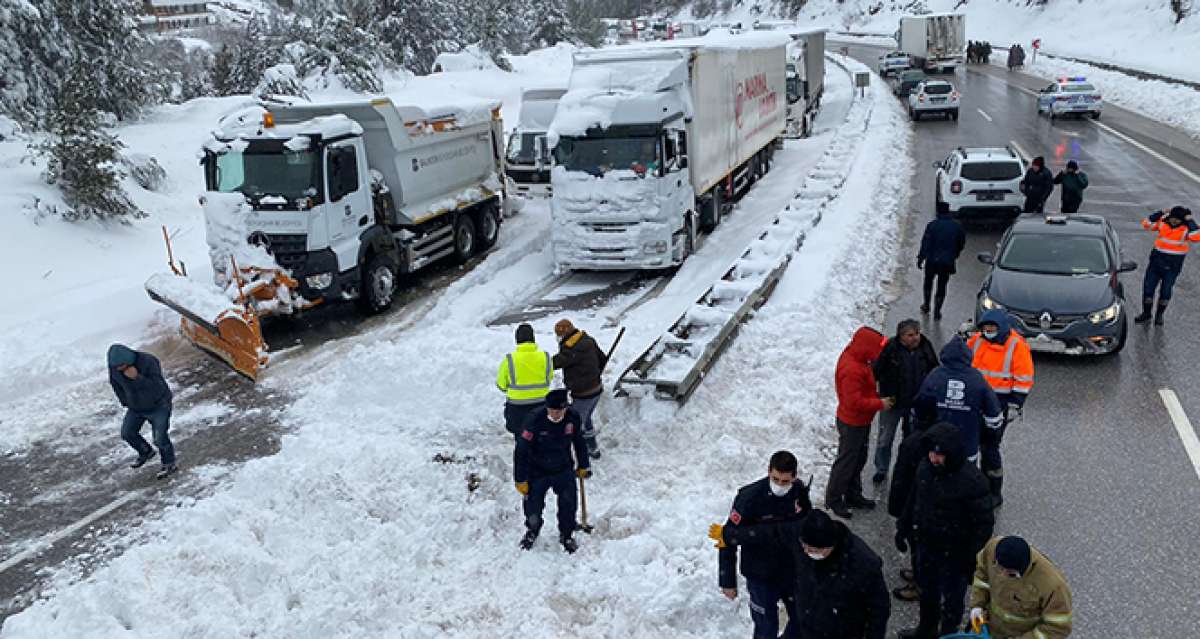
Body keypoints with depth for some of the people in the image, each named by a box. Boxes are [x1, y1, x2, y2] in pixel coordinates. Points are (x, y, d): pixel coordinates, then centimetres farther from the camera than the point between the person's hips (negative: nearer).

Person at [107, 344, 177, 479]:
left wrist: (137, 377, -42)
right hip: (135, 407, 6)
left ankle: (169, 464, 15)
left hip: (158, 406, -6)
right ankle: (146, 452, 37)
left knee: (159, 438, -7)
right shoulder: (114, 367, -14)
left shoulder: (148, 362, -31)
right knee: (127, 433, 10)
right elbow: (115, 384, 8)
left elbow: (158, 387, -34)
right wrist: (125, 402, 8)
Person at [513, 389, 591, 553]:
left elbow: (579, 442, 7)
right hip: (537, 472, -2)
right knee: (533, 509, 5)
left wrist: (583, 466, 16)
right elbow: (521, 451, -16)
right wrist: (520, 480, -13)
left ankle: (567, 535, 27)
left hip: (564, 470, 2)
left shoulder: (573, 418, -13)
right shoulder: (535, 421, -25)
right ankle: (532, 530, 40)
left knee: (568, 504, -3)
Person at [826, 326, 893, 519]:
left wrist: (880, 398, -1)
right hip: (852, 423, -10)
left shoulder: (855, 357, 0)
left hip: (861, 421, 10)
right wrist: (880, 404, -21)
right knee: (846, 461, 5)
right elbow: (854, 402, -31)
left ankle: (853, 495, 37)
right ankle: (833, 499, 20)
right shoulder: (851, 369, -31)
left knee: (859, 459, 22)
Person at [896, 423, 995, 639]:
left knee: (951, 599, 16)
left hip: (954, 554, -6)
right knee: (927, 590, 26)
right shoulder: (926, 466, -10)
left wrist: (972, 558, -17)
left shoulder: (971, 480, -28)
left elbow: (984, 523, -18)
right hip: (925, 544, 6)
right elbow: (913, 500, 7)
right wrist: (903, 528, 13)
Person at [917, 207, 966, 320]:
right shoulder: (957, 226, -2)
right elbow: (961, 243, 10)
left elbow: (925, 244, -12)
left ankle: (926, 306, 32)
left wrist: (920, 258, -5)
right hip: (948, 262, 1)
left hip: (932, 261, -1)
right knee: (942, 286, 9)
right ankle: (937, 312, 9)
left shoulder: (932, 225, -12)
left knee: (928, 282, 21)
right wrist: (954, 255, 24)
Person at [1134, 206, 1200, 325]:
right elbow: (1146, 224, -8)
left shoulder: (1187, 227, -15)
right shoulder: (1162, 221, -5)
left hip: (1174, 264, -3)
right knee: (1148, 287, 5)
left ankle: (1159, 315, 26)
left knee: (1166, 290, 6)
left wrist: (1190, 221, -28)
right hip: (1157, 258, 3)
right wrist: (1161, 213, -14)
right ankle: (1146, 313, 22)